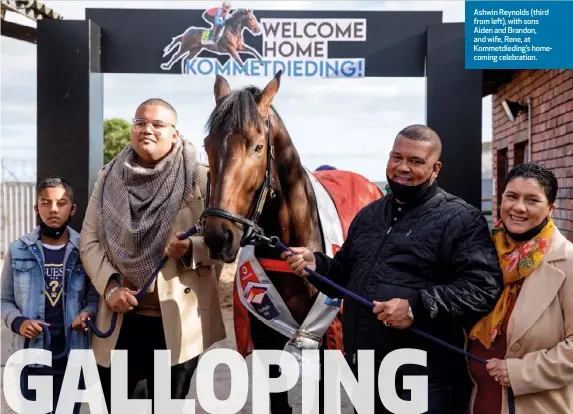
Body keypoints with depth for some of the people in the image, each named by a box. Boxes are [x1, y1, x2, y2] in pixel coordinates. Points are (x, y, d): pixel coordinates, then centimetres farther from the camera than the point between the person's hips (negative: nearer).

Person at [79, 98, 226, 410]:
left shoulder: (199, 179, -4)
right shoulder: (108, 179, 6)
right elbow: (89, 241, 5)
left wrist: (191, 248, -24)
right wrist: (110, 285, -11)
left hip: (178, 320, -2)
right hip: (120, 318, 3)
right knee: (110, 405, 14)